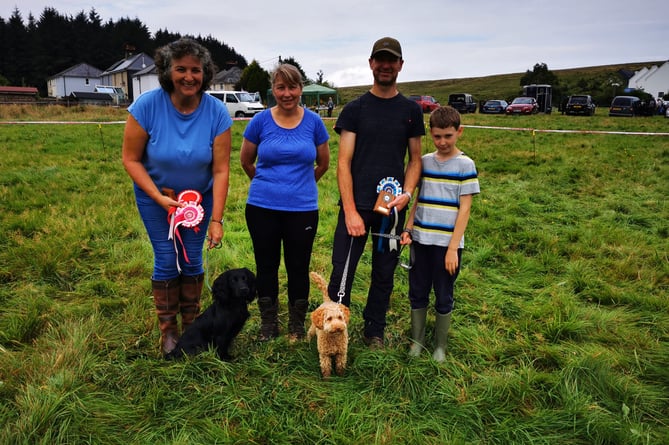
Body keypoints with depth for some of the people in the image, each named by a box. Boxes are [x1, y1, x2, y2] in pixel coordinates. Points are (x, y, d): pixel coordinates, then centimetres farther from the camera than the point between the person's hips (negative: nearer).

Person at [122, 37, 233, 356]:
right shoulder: (147, 105, -22)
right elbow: (131, 159, -15)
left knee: (192, 260, 5)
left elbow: (221, 170, -19)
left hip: (200, 196, 1)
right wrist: (160, 198, -23)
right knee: (167, 261, 0)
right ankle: (167, 329, 19)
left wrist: (216, 219, -22)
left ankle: (191, 323, 26)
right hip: (155, 195, -1)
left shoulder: (216, 111, -20)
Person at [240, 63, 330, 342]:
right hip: (262, 208, 0)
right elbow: (246, 161, 10)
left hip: (302, 208, 0)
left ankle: (297, 326, 27)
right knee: (266, 266, 11)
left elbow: (323, 163, 12)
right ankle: (268, 326, 29)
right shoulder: (261, 121, -3)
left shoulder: (313, 122, -1)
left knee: (298, 268, 8)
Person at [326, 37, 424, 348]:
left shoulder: (411, 111, 8)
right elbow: (344, 162, -4)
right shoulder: (355, 109, 2)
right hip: (356, 205, -2)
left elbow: (415, 159, 12)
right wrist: (350, 211, -13)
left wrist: (407, 193, -8)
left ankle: (374, 332, 28)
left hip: (392, 206, 2)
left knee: (384, 274, 11)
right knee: (341, 273, -3)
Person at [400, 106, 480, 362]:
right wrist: (408, 229, 1)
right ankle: (417, 341, 28)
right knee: (417, 293, 12)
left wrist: (453, 247, -12)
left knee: (444, 297, 8)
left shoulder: (465, 165, -5)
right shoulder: (424, 162, 7)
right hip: (421, 239, 4)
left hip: (447, 242, -4)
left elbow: (464, 209, -8)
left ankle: (440, 346, 26)